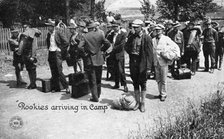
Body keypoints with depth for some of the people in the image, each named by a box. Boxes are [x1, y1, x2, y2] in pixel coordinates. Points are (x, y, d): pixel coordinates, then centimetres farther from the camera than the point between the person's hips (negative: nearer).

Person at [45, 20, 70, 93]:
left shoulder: (59, 32, -9)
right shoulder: (49, 34, 10)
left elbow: (66, 42, -11)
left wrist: (62, 51, -8)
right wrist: (49, 49, 15)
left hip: (57, 53, -6)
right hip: (51, 54, 6)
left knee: (59, 71, -11)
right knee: (53, 72, 8)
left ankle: (66, 87, 0)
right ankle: (55, 87, 16)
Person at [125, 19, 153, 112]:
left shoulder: (146, 38, -8)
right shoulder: (131, 37, 7)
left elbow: (149, 52, -10)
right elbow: (126, 47, 19)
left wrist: (148, 65, -15)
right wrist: (131, 52, 0)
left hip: (142, 63, -5)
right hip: (133, 63, 5)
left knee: (142, 84, 6)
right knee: (135, 83, 12)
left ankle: (142, 103, 17)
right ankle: (137, 102, 25)